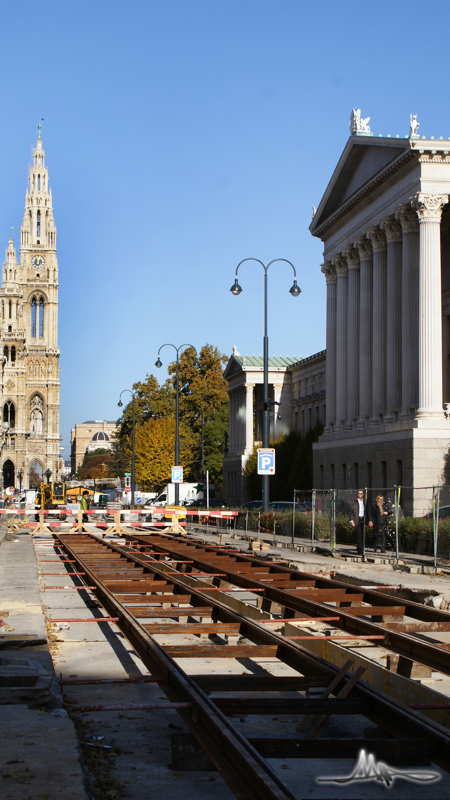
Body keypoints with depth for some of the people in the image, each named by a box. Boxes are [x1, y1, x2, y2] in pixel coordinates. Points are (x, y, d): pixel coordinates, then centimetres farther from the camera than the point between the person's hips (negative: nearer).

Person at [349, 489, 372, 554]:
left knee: (362, 535, 3)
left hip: (363, 520, 4)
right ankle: (360, 550, -14)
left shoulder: (365, 502, 14)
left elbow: (367, 512, 18)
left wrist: (369, 521, 9)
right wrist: (352, 521, -8)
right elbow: (351, 512, 1)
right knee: (359, 534, -12)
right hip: (357, 520, -4)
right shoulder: (354, 502, 4)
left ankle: (358, 548, 18)